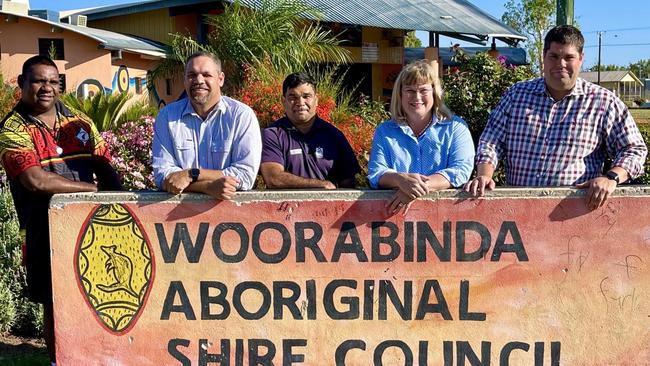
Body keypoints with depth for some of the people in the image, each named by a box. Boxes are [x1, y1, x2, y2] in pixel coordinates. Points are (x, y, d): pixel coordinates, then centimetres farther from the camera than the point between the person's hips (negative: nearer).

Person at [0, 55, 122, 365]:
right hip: (47, 232, -4)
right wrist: (95, 189, -17)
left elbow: (106, 170, 8)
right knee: (56, 305, 9)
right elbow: (35, 180, -21)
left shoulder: (80, 123, 9)